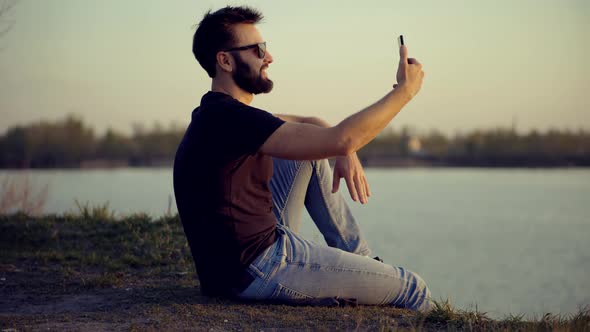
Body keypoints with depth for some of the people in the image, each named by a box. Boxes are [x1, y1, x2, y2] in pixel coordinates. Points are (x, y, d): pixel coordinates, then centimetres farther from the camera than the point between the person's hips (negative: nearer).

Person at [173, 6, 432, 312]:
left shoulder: (218, 113, 11)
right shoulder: (228, 118, -23)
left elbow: (310, 124, 21)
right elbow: (341, 139, -26)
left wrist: (347, 152, -1)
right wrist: (404, 90, -14)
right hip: (256, 272, -10)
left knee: (311, 152, 20)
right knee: (413, 289, -5)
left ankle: (360, 259, 23)